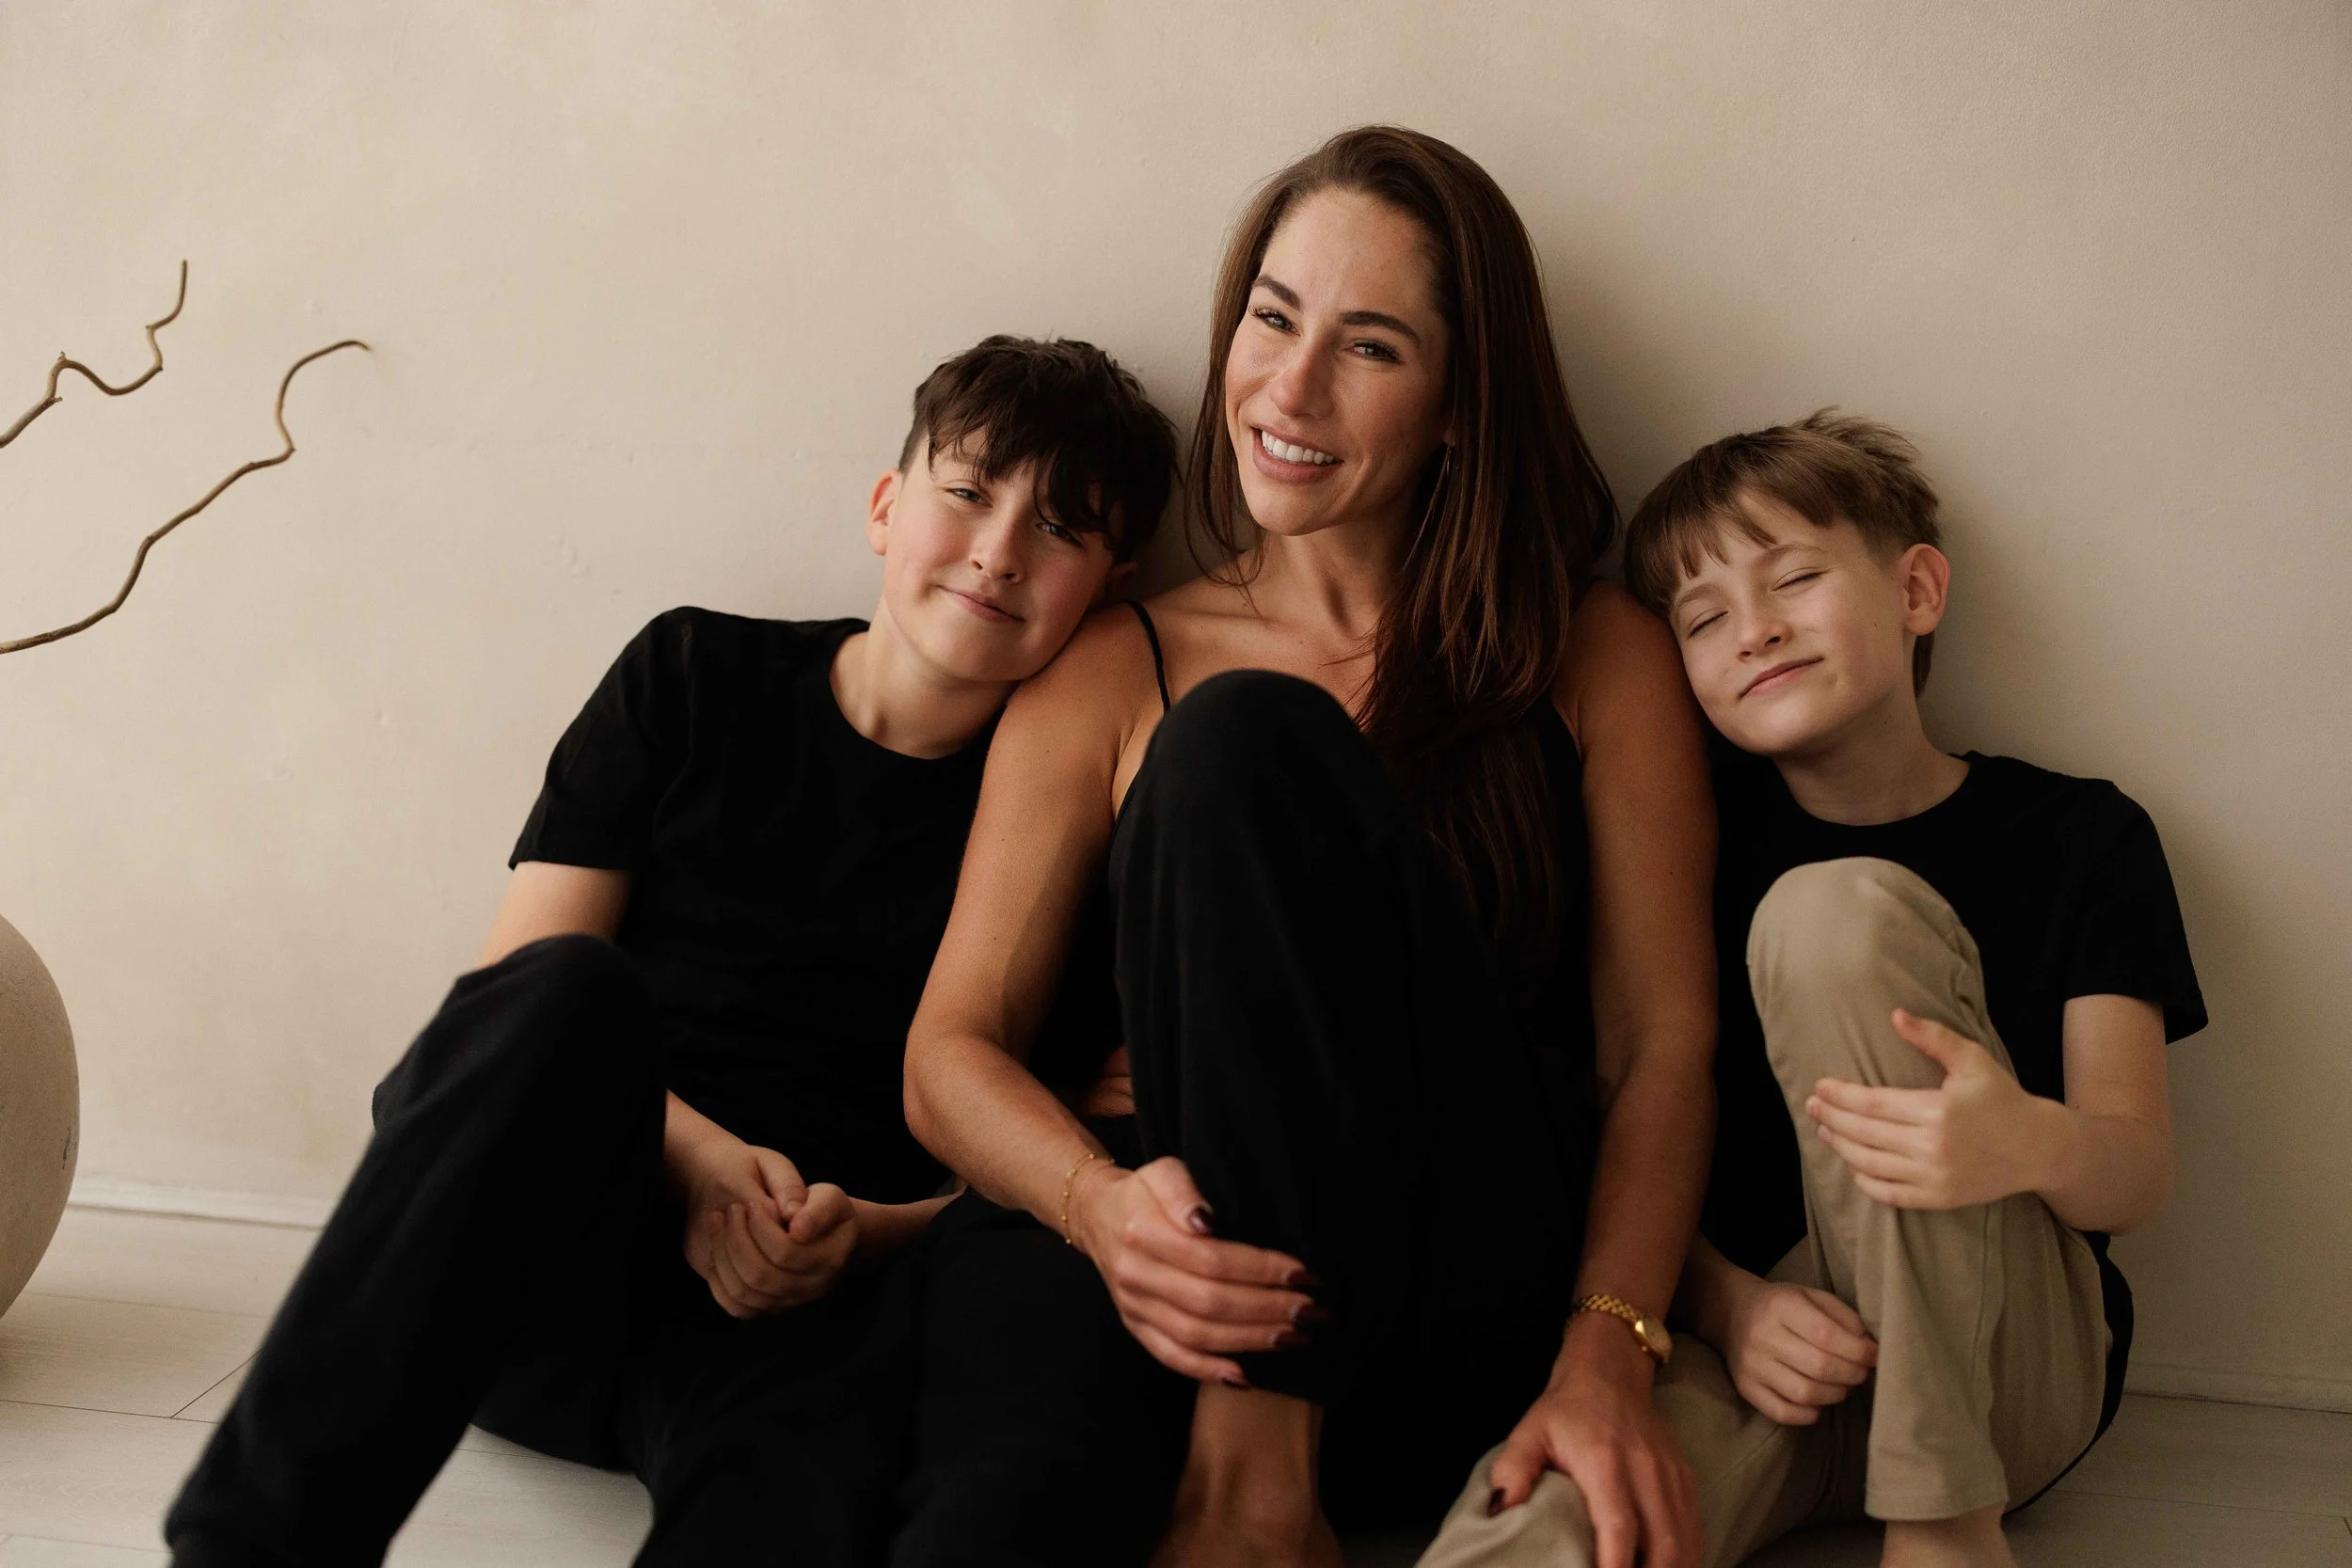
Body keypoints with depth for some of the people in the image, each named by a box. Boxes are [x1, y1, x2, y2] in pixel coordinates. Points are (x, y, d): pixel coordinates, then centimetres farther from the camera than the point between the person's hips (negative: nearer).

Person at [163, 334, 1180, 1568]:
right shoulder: (699, 677, 9)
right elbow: (519, 977, 1)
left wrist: (864, 1230, -15)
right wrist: (689, 1154, -16)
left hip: (775, 1313, -1)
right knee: (565, 990, -34)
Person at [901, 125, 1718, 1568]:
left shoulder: (1601, 659, 10)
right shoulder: (1111, 676, 11)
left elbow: (1663, 1042, 1)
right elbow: (951, 1053, 5)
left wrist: (1610, 1348, -17)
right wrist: (1098, 1203, -18)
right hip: (1188, 1244, 1)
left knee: (1253, 742, -19)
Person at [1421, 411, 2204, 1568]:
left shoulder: (2079, 837, 5)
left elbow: (2138, 1175, -4)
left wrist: (2032, 1144, -28)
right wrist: (1725, 1303, -17)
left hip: (2003, 1374, 3)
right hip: (1758, 1341, -2)